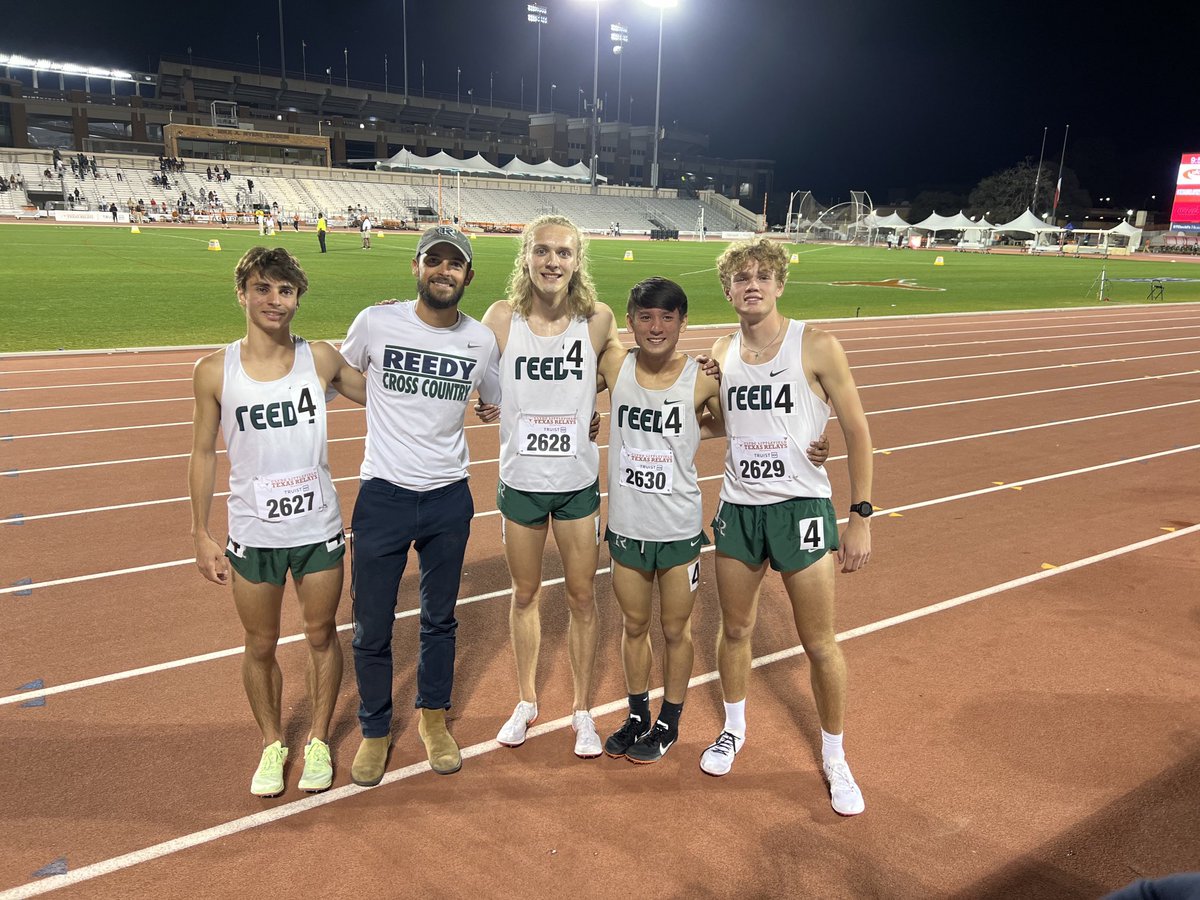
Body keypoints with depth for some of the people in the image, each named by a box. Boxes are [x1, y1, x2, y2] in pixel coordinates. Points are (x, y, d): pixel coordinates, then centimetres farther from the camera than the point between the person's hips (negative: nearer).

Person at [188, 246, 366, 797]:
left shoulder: (321, 359, -7)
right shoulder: (214, 371, -8)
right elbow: (204, 453, 1)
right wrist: (201, 535, 1)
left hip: (319, 530, 1)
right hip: (252, 535, 0)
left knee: (322, 636, 14)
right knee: (261, 646, 14)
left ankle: (318, 740, 36)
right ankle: (272, 744, 38)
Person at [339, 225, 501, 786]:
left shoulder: (482, 340, -1)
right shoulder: (375, 323, -7)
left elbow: (499, 402, 13)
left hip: (450, 499, 2)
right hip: (383, 496, -2)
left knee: (440, 619, 17)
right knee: (372, 628, 8)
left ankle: (433, 719, 39)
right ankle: (375, 731, 31)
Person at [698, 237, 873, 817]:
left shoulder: (816, 347, -9)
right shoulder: (720, 354, 4)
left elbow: (856, 431, -6)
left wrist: (861, 516, -8)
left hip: (800, 508, -4)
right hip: (737, 508, 4)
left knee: (819, 643, 5)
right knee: (734, 629, 16)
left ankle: (834, 758, 27)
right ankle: (734, 729, 40)